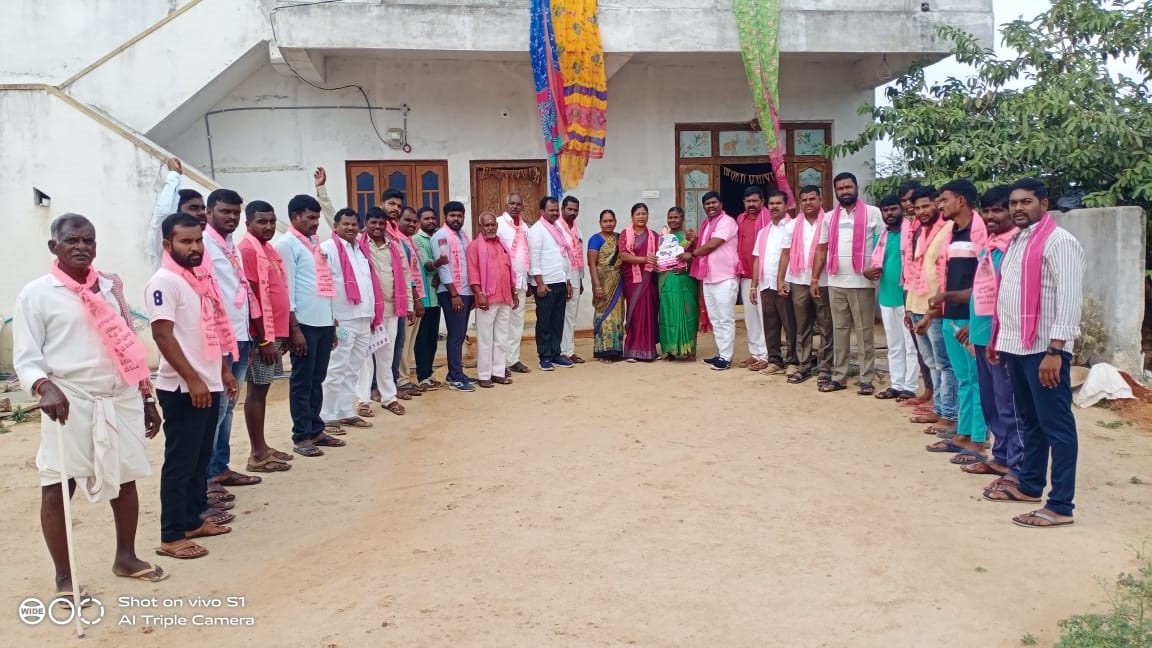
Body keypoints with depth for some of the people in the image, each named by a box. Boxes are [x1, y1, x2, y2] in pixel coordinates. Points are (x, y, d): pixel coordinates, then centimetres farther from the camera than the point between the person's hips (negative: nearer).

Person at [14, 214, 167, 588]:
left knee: (125, 480, 13)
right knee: (57, 488, 0)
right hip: (70, 403, -4)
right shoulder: (36, 294, -4)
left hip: (121, 400, 5)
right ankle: (64, 578, 14)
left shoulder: (111, 286, 10)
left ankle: (126, 557, 31)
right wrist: (46, 387, -27)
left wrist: (147, 398, 13)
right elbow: (25, 357, -7)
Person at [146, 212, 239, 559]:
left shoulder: (203, 277, 12)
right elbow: (163, 336, -19)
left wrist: (225, 370, 16)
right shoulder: (164, 282, -14)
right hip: (182, 388, -8)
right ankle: (172, 536, 7)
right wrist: (192, 379, -21)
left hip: (210, 383, 8)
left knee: (201, 457, 16)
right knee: (180, 461, -2)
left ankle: (193, 519, 28)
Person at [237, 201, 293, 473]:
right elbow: (249, 299, -17)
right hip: (261, 334, -9)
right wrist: (264, 339, -18)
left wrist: (282, 333, 18)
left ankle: (262, 447, 21)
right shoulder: (247, 250, -13)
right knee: (257, 390, -2)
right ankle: (257, 454, 4)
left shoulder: (270, 250, 15)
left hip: (275, 331, 9)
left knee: (263, 389, 13)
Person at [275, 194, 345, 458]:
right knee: (302, 381, 1)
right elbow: (286, 288, -12)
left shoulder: (316, 243, 17)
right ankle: (302, 436, 7)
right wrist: (294, 328, -16)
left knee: (317, 379, 13)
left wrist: (333, 322, 16)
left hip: (325, 322, 7)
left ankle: (316, 429, 22)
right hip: (304, 323, -7)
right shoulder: (286, 244, -6)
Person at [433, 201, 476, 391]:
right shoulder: (441, 236, -8)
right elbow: (443, 266, -15)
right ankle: (456, 378, 0)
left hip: (466, 291, 8)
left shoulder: (464, 236, 15)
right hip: (451, 293, -7)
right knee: (456, 335, -5)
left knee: (460, 335, 11)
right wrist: (454, 294, -18)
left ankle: (454, 373, 19)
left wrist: (474, 292, 11)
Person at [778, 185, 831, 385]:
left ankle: (824, 367, 7)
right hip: (798, 282, 4)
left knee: (825, 327, 1)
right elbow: (786, 254, 9)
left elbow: (821, 252, -9)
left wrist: (815, 280, -14)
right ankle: (804, 366, 16)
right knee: (802, 327, 9)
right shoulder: (793, 225, 9)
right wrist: (781, 280, 3)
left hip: (822, 282, -4)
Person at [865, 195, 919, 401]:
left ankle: (910, 387, 5)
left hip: (907, 296, -7)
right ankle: (896, 384, 21)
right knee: (894, 345, 13)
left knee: (910, 344, 0)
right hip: (887, 296, 7)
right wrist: (868, 272, -2)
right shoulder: (882, 236, 12)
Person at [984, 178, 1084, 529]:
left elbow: (1069, 298, -18)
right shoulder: (1016, 241, 16)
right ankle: (1029, 485, 30)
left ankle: (1061, 505, 2)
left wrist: (1055, 350, -22)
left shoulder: (1059, 241, -11)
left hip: (1044, 348, -9)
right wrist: (998, 339, 18)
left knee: (1056, 425, -3)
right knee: (1030, 420, 18)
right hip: (1016, 346, 9)